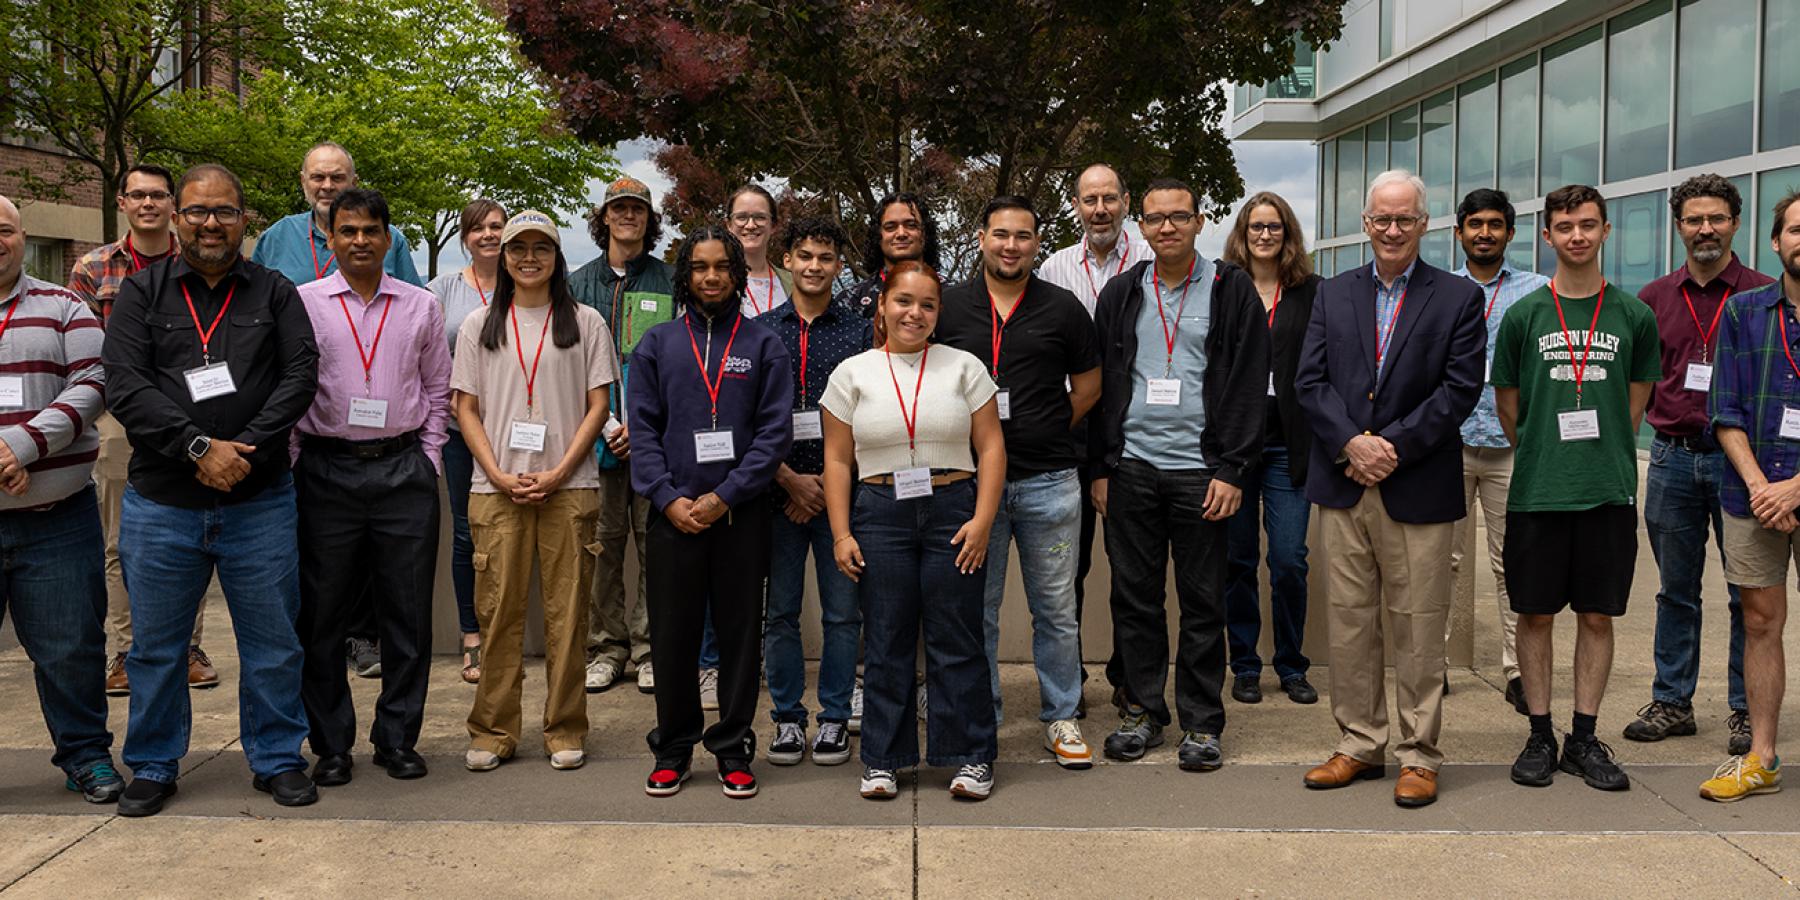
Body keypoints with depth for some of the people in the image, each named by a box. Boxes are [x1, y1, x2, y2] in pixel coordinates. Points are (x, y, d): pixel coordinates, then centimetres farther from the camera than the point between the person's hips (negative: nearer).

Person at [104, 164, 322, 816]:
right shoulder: (142, 293, 6)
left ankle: (277, 759, 21)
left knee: (272, 642, 6)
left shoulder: (274, 293, 7)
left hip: (259, 503, 0)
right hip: (160, 504, 1)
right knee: (156, 645, 11)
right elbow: (125, 386, -6)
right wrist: (199, 448, -16)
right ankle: (154, 767, 26)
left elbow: (300, 376, -4)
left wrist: (246, 449, -15)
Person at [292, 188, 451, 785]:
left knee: (408, 613, 4)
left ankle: (397, 738, 17)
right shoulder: (302, 303, 4)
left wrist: (429, 460, 6)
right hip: (328, 472, -1)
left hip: (404, 470, 1)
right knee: (322, 613, 4)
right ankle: (331, 743, 16)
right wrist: (294, 465, 0)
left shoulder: (421, 306, 9)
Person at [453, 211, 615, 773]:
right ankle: (493, 732, 13)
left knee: (566, 611, 1)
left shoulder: (585, 324, 7)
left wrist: (558, 474, -8)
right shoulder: (479, 327, 11)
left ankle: (565, 731, 12)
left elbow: (597, 407, 3)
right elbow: (466, 409, 8)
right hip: (496, 489, 1)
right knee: (498, 610, 2)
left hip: (569, 488, -1)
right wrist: (499, 476, -6)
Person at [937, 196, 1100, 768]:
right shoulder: (950, 306, 4)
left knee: (1056, 608, 7)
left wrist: (1048, 430, 4)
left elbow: (1089, 383, 11)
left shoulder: (1062, 308, 4)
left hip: (1049, 480, 0)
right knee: (976, 607, 8)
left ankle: (1061, 718, 21)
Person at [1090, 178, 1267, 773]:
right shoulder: (1121, 294, 11)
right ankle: (1142, 710, 20)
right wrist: (1101, 467, 5)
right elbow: (1101, 385, 12)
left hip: (1201, 470, -3)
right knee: (1134, 595, 7)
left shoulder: (1231, 290, 2)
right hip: (1131, 468, 3)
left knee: (1203, 601, 3)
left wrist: (1231, 471, -10)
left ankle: (1202, 723, 14)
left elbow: (1248, 385, -3)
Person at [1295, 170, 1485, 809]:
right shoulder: (1333, 294, 12)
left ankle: (1418, 756, 14)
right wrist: (1351, 443, -12)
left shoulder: (1459, 298, 3)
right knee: (1349, 622, 9)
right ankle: (1359, 745, 21)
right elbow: (1309, 380, 4)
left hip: (1418, 488, -3)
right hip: (1343, 486, 3)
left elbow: (1460, 388, -6)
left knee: (1418, 628, 3)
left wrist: (1392, 445, -14)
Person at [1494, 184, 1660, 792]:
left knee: (1598, 616, 6)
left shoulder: (1634, 315, 4)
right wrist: (1540, 457, 12)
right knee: (1536, 615, 4)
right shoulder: (1524, 315, 2)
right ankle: (1540, 736, 16)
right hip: (1537, 492, -1)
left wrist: (1605, 456, 11)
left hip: (1609, 491, 1)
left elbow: (1635, 400, 13)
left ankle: (1584, 740, 17)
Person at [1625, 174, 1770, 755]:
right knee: (1675, 589, 10)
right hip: (1673, 457, 3)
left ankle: (1746, 709, 15)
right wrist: (1663, 415, 0)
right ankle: (1672, 702, 19)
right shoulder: (1655, 298, 8)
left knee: (1749, 593, 3)